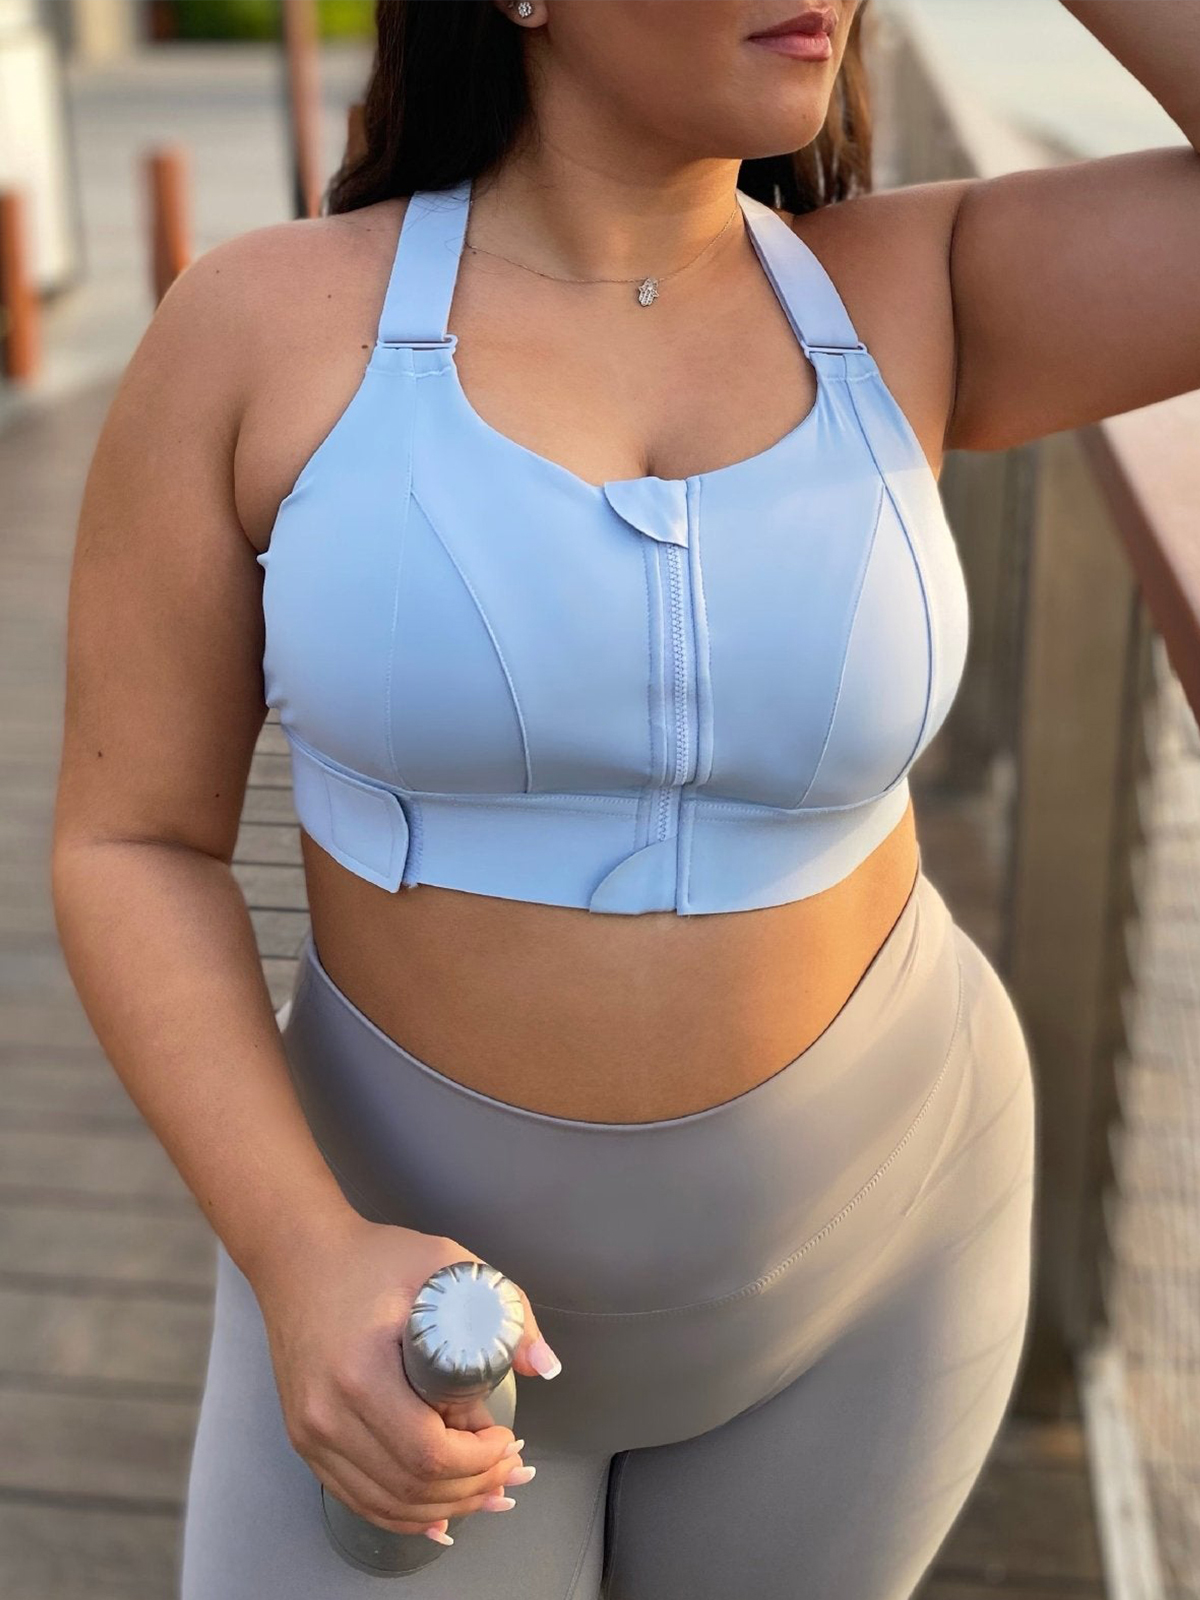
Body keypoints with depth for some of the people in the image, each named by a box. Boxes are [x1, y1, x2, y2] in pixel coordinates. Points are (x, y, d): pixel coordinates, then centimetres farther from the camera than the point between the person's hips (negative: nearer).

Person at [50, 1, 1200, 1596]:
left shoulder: (915, 294, -9)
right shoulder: (256, 329, -14)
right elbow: (131, 851, -11)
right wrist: (302, 1258, -26)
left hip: (859, 1234, 2)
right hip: (426, 1253, -1)